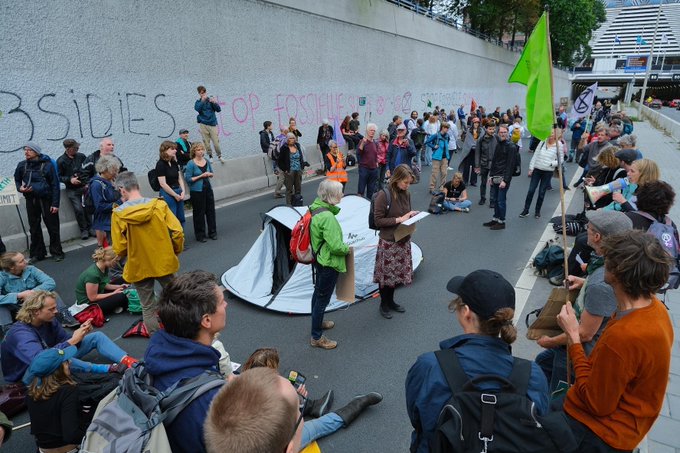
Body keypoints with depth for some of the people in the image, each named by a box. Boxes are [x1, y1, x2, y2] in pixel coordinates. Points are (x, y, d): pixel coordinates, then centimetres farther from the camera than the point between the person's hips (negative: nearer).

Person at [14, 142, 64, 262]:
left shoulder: (47, 165, -6)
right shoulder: (22, 165, 5)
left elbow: (55, 185, -6)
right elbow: (17, 180, 21)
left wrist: (55, 203, -11)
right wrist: (20, 188, -3)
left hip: (46, 199, -4)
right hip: (31, 200, 4)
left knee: (52, 227, 1)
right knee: (34, 228, 10)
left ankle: (56, 252, 13)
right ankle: (37, 254, 20)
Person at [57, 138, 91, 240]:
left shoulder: (81, 156, 2)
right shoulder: (61, 161, -6)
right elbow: (59, 176, -2)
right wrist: (70, 179, -17)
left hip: (84, 186, 3)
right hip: (72, 190, -2)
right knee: (78, 209, -9)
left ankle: (90, 228, 15)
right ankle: (83, 230, 8)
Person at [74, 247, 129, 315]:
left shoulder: (104, 268, -4)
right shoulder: (92, 274, -31)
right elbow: (93, 297, -24)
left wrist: (119, 286, -1)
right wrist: (113, 293, -17)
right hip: (88, 303, -9)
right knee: (121, 297, -22)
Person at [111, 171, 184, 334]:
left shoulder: (118, 213, -12)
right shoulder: (159, 204, -10)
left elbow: (120, 249, -10)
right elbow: (178, 232, -12)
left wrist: (133, 253, 12)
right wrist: (175, 252, 5)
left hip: (139, 267, -1)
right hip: (164, 262, 1)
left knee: (148, 308, 15)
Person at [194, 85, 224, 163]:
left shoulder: (210, 99, 7)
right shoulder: (198, 101, 8)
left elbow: (219, 109, -3)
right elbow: (197, 108, -14)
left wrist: (214, 102, -20)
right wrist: (202, 100, -21)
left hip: (212, 123, -1)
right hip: (203, 124, 1)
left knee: (216, 142, -5)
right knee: (206, 142, 0)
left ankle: (219, 156, 10)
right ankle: (210, 156, 13)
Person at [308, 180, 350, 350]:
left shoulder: (316, 209, -2)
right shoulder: (327, 217, -30)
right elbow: (336, 246, -29)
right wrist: (347, 249, -11)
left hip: (319, 259, 10)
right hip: (329, 264, -10)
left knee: (318, 293, 26)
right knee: (323, 299, 4)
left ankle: (317, 322, 48)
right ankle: (316, 337, 19)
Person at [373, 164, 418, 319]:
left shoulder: (406, 193, 3)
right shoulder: (384, 195, -18)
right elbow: (378, 220, -17)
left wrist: (411, 215, -5)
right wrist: (399, 219, -22)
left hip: (403, 240, 6)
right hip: (388, 242, -6)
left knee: (397, 272, 16)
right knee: (386, 273, 8)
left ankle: (391, 301, 36)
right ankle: (384, 304, 27)